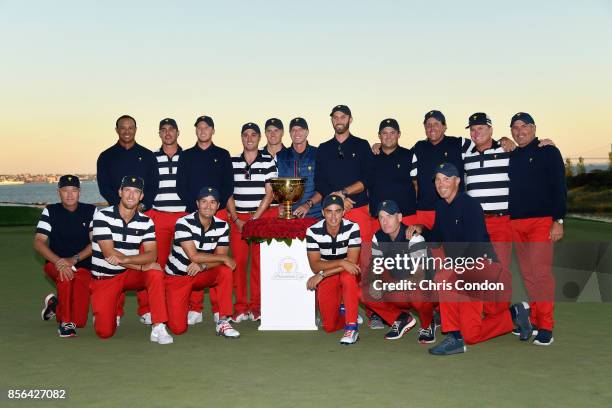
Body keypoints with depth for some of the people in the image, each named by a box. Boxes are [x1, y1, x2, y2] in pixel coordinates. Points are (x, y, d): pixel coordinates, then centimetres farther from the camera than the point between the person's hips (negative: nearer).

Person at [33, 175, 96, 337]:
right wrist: (58, 261, -27)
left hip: (83, 265, 1)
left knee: (80, 320, -7)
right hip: (54, 263, 0)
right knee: (65, 274, -39)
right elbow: (38, 242, -10)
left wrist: (74, 259, -26)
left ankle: (55, 305, 28)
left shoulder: (91, 211, -2)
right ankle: (66, 322, -20)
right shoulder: (50, 211, -1)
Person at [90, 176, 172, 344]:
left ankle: (158, 328, -27)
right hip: (104, 278, -2)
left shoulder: (146, 221, -2)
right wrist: (142, 265, -21)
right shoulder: (103, 216, -12)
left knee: (155, 271, -30)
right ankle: (101, 311, 26)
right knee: (105, 331, -11)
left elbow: (151, 254, -15)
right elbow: (109, 253, -19)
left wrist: (124, 259, -33)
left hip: (130, 274, 2)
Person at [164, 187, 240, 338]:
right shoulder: (184, 223, -21)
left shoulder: (223, 226, -7)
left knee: (225, 271, -27)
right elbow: (193, 256, -26)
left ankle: (222, 322, -19)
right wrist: (224, 258, -22)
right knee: (178, 328, -12)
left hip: (201, 274, 4)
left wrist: (202, 265, -28)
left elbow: (219, 259, -10)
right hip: (177, 276, -3)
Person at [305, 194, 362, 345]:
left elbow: (352, 262, -22)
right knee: (329, 326, -8)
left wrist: (321, 275, -24)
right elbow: (315, 265, -17)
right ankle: (342, 310, 28)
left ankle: (352, 328, -30)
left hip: (349, 276, -1)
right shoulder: (313, 231, -14)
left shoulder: (352, 228, -17)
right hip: (326, 280, 1)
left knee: (347, 275, -38)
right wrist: (342, 262, -30)